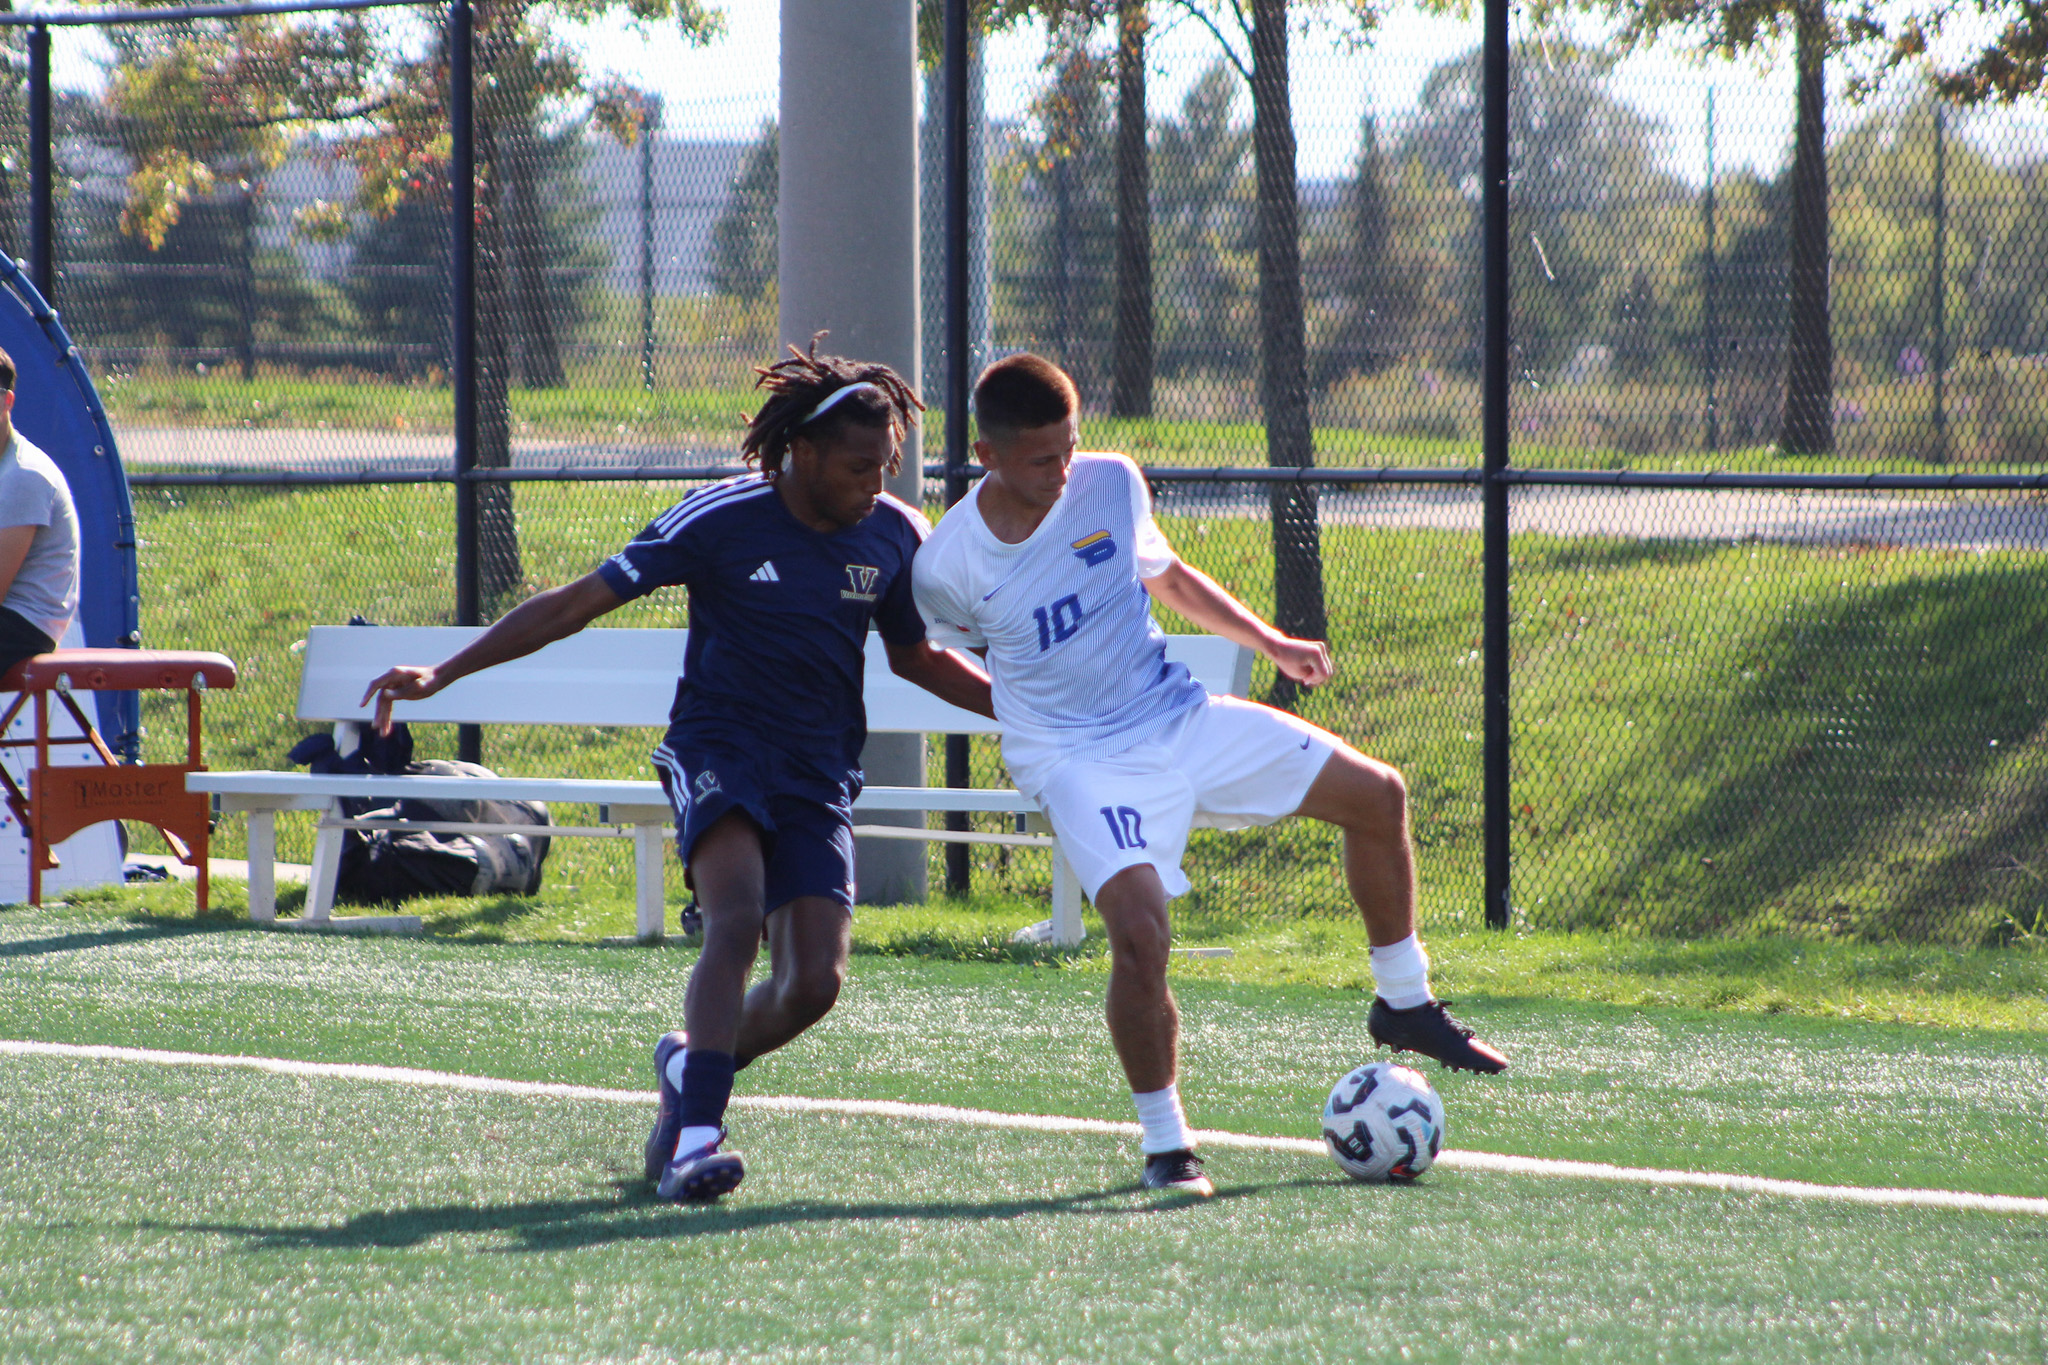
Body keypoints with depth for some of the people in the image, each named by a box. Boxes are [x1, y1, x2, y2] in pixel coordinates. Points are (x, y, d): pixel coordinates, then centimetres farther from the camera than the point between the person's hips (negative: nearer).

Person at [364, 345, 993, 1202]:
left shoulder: (895, 536, 2)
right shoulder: (721, 519, -11)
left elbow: (915, 657, 21)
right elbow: (578, 603, -7)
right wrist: (442, 674, -12)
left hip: (819, 774, 4)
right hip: (717, 746, -4)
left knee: (815, 980, -11)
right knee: (737, 915, -31)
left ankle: (690, 1065, 21)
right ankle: (697, 1134, -35)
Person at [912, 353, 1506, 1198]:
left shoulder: (1112, 485, -6)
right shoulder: (947, 567, -18)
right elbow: (949, 657, 5)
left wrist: (1269, 643, 11)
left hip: (1178, 717, 6)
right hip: (1079, 762, -6)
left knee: (1376, 797, 4)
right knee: (1139, 931, -29)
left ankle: (1404, 1004, 26)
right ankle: (1166, 1147, -9)